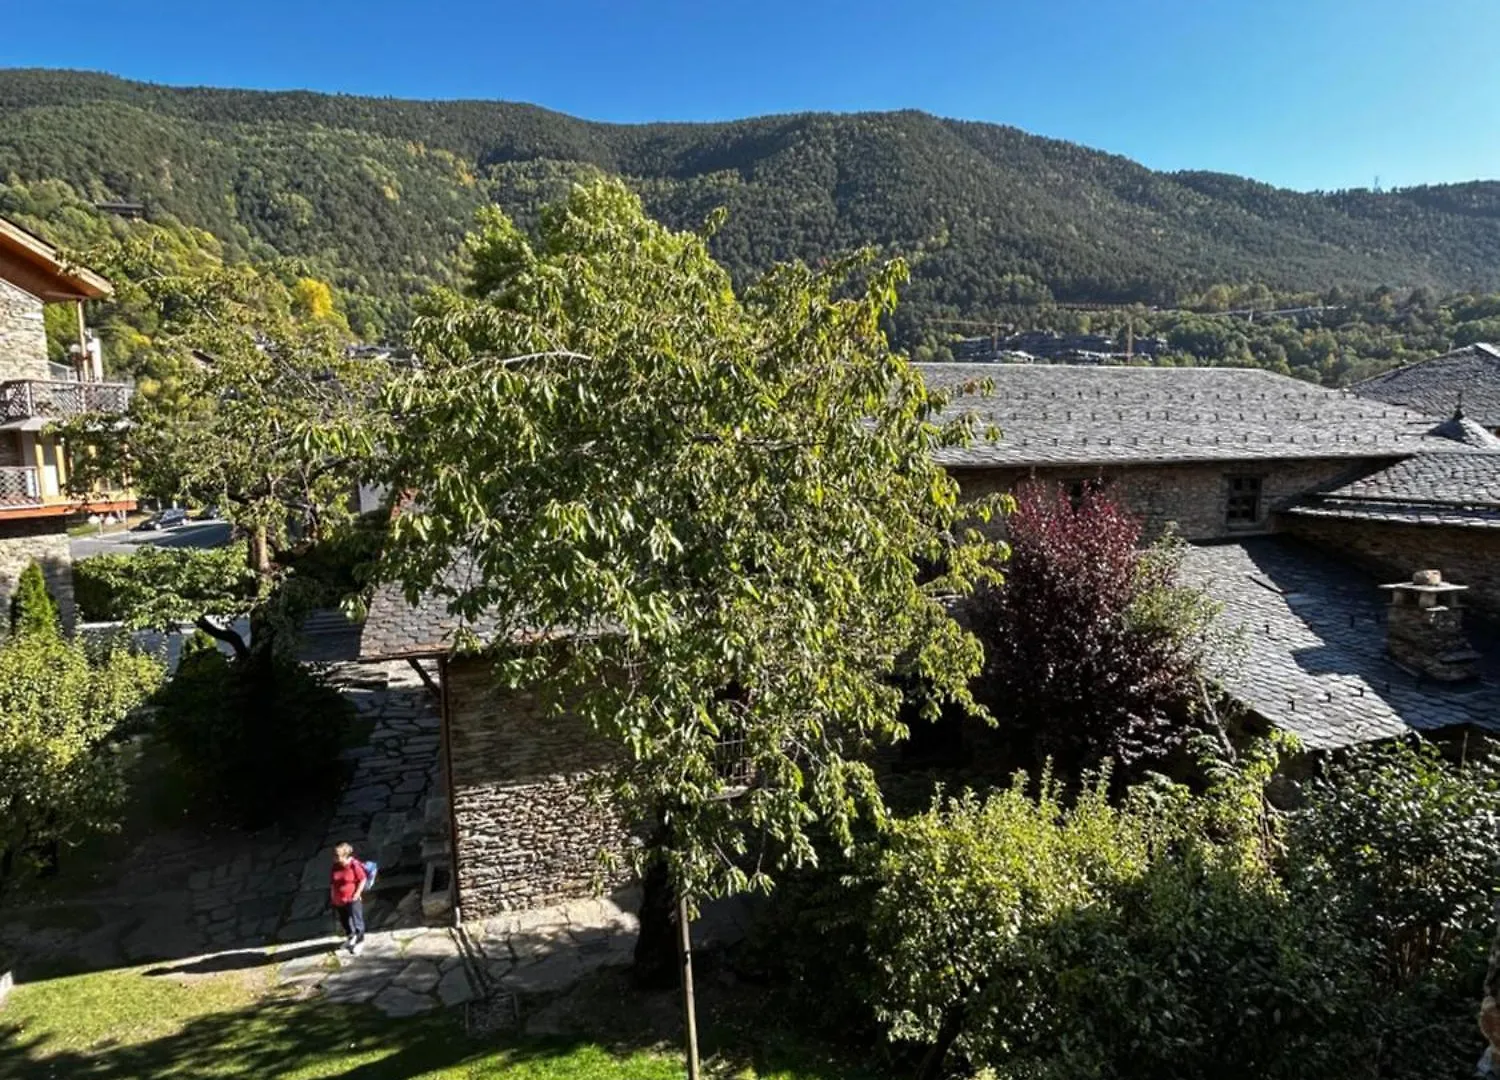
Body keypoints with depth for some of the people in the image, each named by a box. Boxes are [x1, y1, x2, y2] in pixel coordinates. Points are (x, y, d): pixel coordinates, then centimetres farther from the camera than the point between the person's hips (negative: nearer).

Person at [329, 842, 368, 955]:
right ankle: (350, 937, 43)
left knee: (356, 921, 2)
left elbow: (363, 879, -12)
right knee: (344, 921, 20)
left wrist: (357, 893, -15)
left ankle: (359, 942, 18)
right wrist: (332, 894, 6)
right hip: (339, 900, 6)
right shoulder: (336, 866, -1)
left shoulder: (354, 865, -19)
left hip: (352, 899, -6)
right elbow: (332, 882, 12)